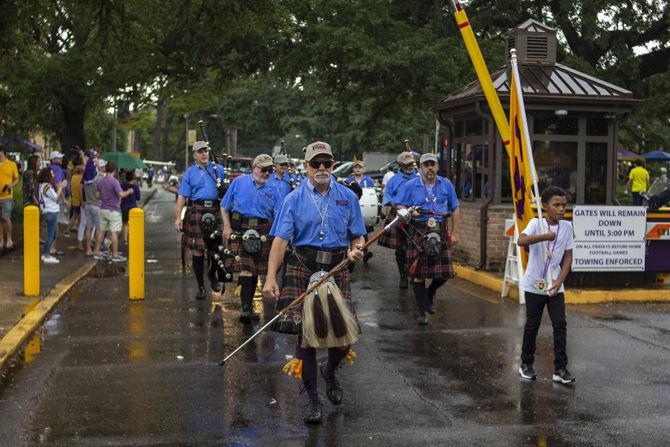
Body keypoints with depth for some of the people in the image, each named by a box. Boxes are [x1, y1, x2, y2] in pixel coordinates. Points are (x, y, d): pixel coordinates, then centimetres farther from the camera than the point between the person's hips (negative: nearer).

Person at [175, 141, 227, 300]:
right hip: (197, 212, -1)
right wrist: (178, 217, -8)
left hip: (216, 211, 1)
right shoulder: (190, 172, 8)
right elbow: (182, 197, 2)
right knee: (197, 250, 1)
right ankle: (201, 287, 13)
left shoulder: (219, 169, 13)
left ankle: (212, 274, 29)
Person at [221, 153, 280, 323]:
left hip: (262, 232, 3)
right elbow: (224, 206, 8)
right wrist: (227, 227, -4)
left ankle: (249, 307, 25)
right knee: (245, 268, -15)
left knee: (255, 270, 10)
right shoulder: (239, 182, 5)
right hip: (240, 229, -3)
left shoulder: (272, 190, 10)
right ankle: (246, 308, -19)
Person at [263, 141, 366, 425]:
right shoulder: (294, 199, 3)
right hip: (302, 270, -2)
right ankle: (311, 399, 15)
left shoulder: (347, 197, 10)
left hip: (337, 271, 2)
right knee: (305, 333, 0)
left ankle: (330, 372, 33)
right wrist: (271, 277, -18)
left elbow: (357, 236, 13)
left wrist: (356, 249, -12)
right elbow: (281, 239, -7)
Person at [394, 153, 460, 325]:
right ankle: (423, 312, 10)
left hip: (440, 232, 2)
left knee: (445, 272, -1)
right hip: (418, 232, -2)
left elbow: (455, 209, 13)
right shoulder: (411, 186, 3)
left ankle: (429, 294, 32)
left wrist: (455, 233, 7)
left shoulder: (446, 185, 9)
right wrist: (409, 212, -16)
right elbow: (397, 205, 6)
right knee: (418, 273, -2)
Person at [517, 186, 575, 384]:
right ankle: (526, 364, 23)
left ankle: (560, 369, 1)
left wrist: (560, 280, -8)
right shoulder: (536, 223, -10)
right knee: (532, 325, 7)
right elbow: (521, 241, -30)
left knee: (560, 325, -4)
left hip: (555, 286, 3)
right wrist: (546, 236, -37)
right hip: (534, 285, -3)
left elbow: (568, 256, 3)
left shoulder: (566, 227, 1)